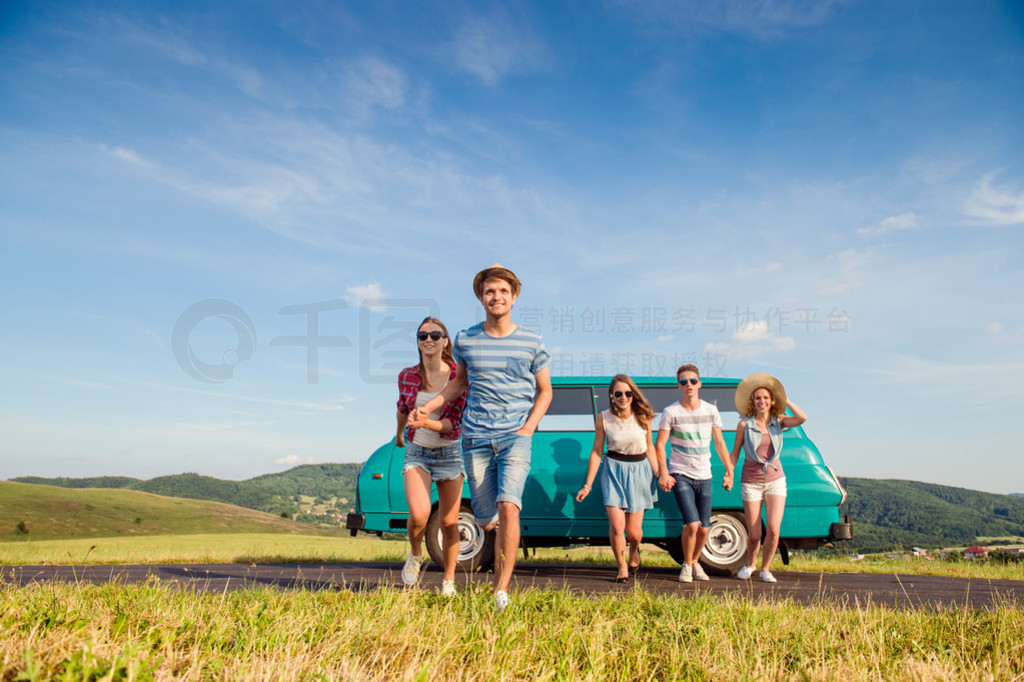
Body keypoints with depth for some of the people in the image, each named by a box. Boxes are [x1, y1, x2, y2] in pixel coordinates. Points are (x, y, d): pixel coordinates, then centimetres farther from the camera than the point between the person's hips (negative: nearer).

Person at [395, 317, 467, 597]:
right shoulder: (406, 376, -2)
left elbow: (454, 421, -12)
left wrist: (428, 423, -30)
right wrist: (399, 433, 34)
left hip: (450, 454, -1)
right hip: (417, 454, 1)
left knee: (449, 523, 5)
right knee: (419, 514, -21)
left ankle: (449, 581, 25)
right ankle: (415, 555, 12)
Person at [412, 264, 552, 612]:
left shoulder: (531, 342, 2)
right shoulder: (465, 340, 5)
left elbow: (544, 390, 11)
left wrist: (528, 428, -3)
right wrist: (427, 407, 10)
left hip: (515, 437, -2)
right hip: (475, 439, 2)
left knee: (508, 507, -22)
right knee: (488, 521, 6)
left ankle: (501, 591, -14)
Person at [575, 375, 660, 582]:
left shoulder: (643, 417, -5)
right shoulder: (603, 419, -8)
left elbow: (649, 448, 8)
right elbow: (596, 452, -1)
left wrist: (660, 475, 1)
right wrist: (588, 485, 0)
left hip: (639, 471, 1)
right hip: (614, 470, -1)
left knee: (633, 531, 4)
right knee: (616, 526, -12)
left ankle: (634, 551, 42)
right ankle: (622, 568, 14)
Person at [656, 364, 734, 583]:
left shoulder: (711, 411, 4)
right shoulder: (671, 412, -7)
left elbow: (719, 443, 14)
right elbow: (659, 445, -7)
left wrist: (729, 470, 12)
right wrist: (664, 474, -17)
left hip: (704, 477, 4)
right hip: (680, 475, -4)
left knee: (704, 529, 5)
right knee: (692, 524, -15)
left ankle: (695, 562, 32)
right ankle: (686, 565, 9)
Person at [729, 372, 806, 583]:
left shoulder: (779, 422, 0)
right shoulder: (744, 425, -4)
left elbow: (802, 418, -18)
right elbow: (735, 452, 3)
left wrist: (785, 400, -7)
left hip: (776, 481, 1)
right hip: (751, 482, -1)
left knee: (773, 529, -13)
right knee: (754, 535, 0)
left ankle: (765, 569, 11)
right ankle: (750, 564, 31)